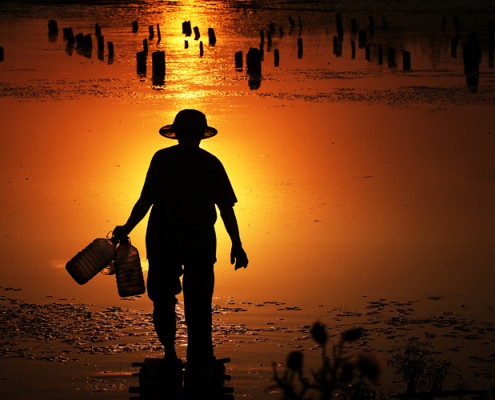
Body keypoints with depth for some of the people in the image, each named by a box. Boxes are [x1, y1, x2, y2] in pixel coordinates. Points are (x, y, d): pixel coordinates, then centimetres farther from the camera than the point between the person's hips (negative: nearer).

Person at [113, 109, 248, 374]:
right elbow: (226, 208, -2)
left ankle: (169, 351, 1)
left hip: (163, 240, -1)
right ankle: (199, 359, 8)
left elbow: (146, 200, -8)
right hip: (200, 241, 1)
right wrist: (236, 245, 3)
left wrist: (126, 229, 3)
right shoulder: (210, 163, 1)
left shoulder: (162, 159, -2)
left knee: (163, 297, 12)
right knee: (198, 303, 8)